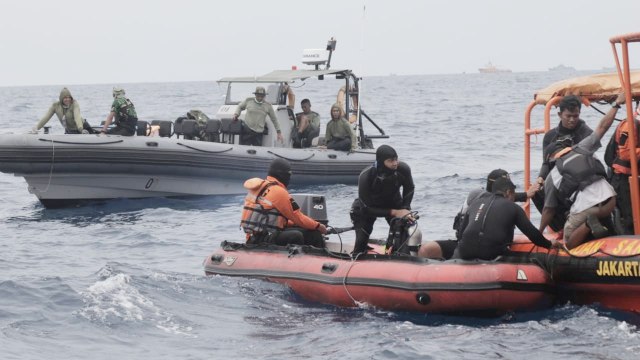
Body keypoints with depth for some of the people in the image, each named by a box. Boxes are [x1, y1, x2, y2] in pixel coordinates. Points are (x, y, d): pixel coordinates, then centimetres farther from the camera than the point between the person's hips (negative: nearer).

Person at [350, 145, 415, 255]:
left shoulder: (403, 169, -28)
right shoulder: (366, 177, -38)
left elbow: (409, 188, -3)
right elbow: (367, 208, -29)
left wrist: (405, 209, -17)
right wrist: (393, 212, -34)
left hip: (394, 203, 3)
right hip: (367, 208, -3)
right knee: (361, 241, -13)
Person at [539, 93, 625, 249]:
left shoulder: (551, 177, 16)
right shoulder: (581, 149, 17)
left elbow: (548, 210, 20)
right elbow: (602, 127, 16)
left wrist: (539, 233, 33)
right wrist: (616, 104, 27)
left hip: (583, 207, -3)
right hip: (607, 197, 3)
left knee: (570, 244, 14)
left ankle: (589, 224, -14)